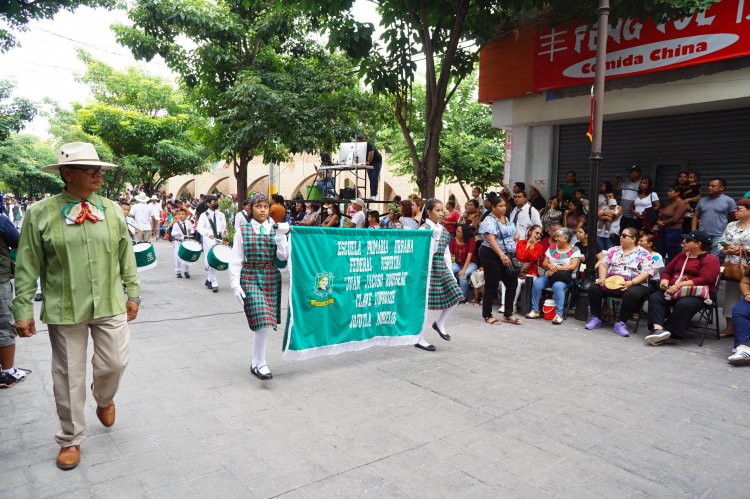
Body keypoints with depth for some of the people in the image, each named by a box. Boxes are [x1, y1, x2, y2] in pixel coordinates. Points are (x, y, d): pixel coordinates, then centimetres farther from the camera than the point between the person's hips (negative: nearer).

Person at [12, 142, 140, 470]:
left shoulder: (112, 211, 2)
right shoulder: (40, 213, -6)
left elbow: (126, 257, 8)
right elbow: (27, 268, -2)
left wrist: (132, 293, 9)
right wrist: (23, 311, -3)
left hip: (110, 305, 2)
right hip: (64, 309, -2)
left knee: (115, 363, 5)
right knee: (68, 376, 8)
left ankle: (104, 399, 41)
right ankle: (71, 439, 28)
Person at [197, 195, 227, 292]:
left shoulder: (221, 215, 13)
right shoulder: (204, 215, 0)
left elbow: (223, 227, 16)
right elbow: (200, 227, -11)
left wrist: (224, 232, -8)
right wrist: (208, 233, -29)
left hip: (219, 241, 4)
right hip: (208, 241, -4)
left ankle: (209, 280, 29)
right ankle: (214, 284, 0)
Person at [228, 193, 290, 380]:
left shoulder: (276, 230, 8)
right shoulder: (242, 232, 2)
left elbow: (283, 256, -2)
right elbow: (235, 261, 1)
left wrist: (281, 236, -11)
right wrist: (235, 284, -7)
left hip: (271, 279, 3)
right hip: (250, 278, -3)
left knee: (263, 323, 8)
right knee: (262, 321, -15)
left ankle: (255, 362, 25)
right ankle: (260, 363, 0)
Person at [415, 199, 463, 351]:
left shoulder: (442, 230, 12)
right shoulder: (424, 229, -10)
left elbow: (446, 253, 16)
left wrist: (450, 273, 15)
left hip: (442, 267, 8)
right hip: (429, 268, -8)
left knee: (455, 296, 1)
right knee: (425, 302, -2)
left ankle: (439, 323, 23)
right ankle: (420, 339, 9)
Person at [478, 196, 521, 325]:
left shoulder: (506, 219, 13)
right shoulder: (489, 221, -13)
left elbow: (511, 235, 27)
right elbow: (491, 239, -25)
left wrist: (515, 237, 5)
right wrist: (501, 255, -33)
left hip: (508, 256, 8)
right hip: (492, 256, -8)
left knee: (512, 284, 6)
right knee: (491, 286, 0)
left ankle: (508, 314, 17)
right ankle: (487, 315, 12)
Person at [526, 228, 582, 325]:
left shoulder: (574, 250, 2)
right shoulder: (551, 248, 15)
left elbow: (573, 266, -10)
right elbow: (544, 264, 11)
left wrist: (557, 267, -17)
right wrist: (550, 266, -12)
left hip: (565, 278, -4)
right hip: (549, 275, 4)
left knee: (557, 286, -37)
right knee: (536, 283, -25)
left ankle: (559, 314, -32)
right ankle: (535, 310, -16)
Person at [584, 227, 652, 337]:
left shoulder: (643, 254, 3)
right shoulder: (613, 250, 16)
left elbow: (646, 273, -7)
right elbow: (603, 264, 12)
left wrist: (630, 283, -21)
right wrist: (602, 278, -8)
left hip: (634, 285, -4)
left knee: (632, 294, -38)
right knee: (594, 288, -21)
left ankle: (621, 323, -23)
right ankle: (596, 319, -9)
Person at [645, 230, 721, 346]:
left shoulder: (710, 259, 0)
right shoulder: (681, 256, 23)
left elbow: (705, 280, -15)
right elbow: (667, 272, 25)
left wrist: (679, 285, -22)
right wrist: (665, 281, 0)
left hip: (698, 293, -6)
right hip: (674, 290, 6)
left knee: (683, 304, -38)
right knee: (654, 297, -22)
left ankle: (668, 333, -33)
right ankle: (658, 329, -41)